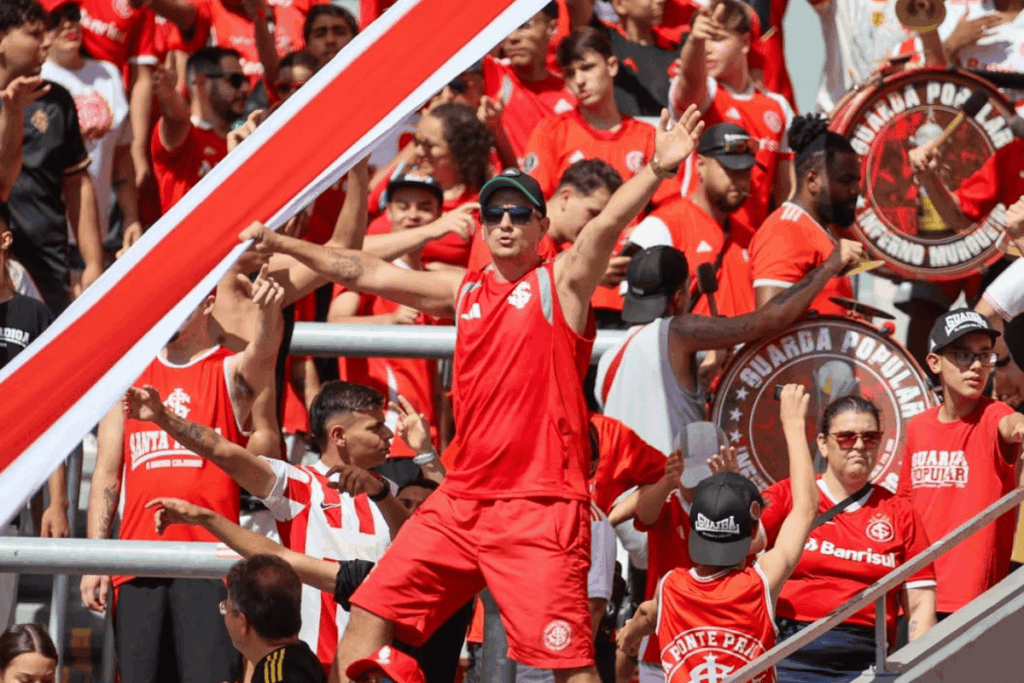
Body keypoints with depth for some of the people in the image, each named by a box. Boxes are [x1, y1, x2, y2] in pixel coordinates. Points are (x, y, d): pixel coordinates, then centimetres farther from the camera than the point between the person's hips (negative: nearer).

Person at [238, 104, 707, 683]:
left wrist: (658, 171, -34)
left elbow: (607, 225, -17)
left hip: (541, 505, -6)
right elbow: (363, 273, 22)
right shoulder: (464, 292, 16)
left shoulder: (562, 282, 1)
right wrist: (282, 244, 23)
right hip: (461, 499, 6)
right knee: (370, 615, 5)